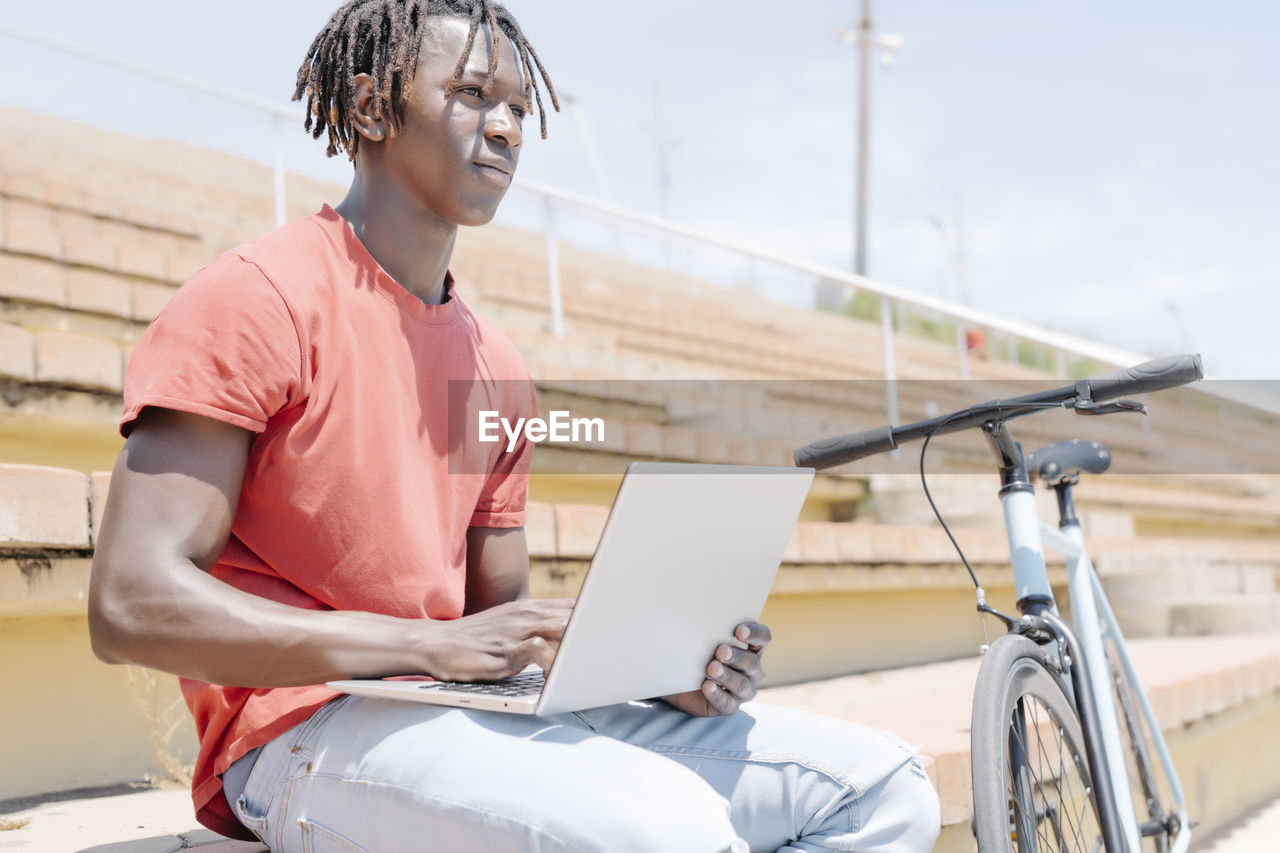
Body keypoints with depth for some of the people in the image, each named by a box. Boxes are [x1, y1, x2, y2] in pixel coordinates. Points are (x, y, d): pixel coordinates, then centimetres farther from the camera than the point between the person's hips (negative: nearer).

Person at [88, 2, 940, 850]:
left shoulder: (499, 367, 16)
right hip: (305, 730, -7)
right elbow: (134, 606, -15)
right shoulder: (256, 297, -6)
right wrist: (434, 645, -20)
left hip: (484, 717, 8)